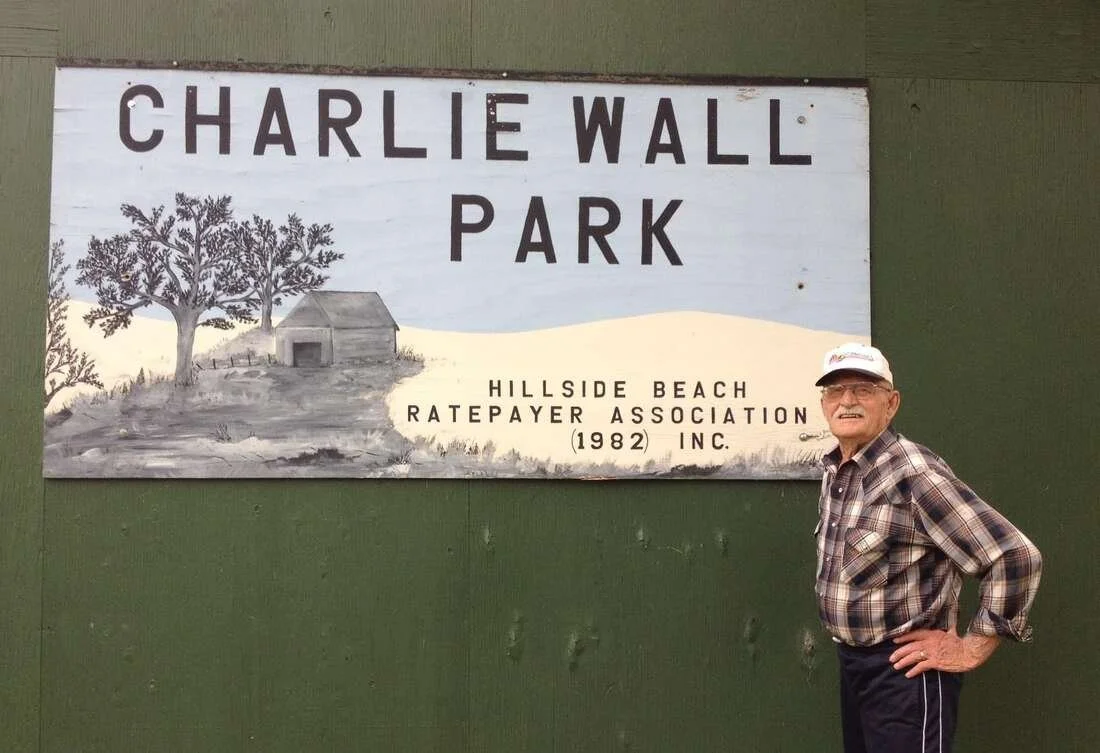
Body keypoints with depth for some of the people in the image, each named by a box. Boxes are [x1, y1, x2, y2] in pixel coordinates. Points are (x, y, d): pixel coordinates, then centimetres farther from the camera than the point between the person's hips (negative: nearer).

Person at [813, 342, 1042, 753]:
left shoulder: (914, 474, -21)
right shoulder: (833, 472, 5)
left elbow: (1017, 557, -24)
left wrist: (971, 649, -16)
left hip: (906, 670, -8)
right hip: (851, 664, 8)